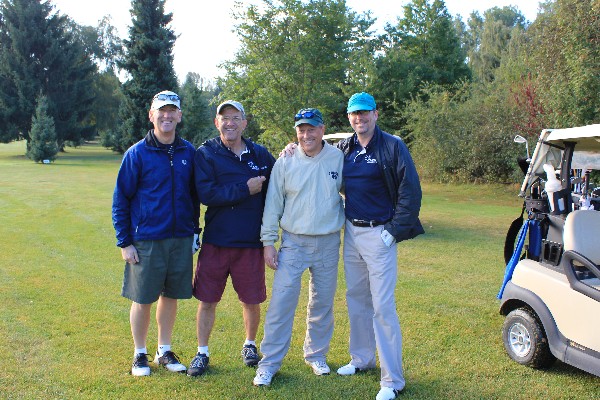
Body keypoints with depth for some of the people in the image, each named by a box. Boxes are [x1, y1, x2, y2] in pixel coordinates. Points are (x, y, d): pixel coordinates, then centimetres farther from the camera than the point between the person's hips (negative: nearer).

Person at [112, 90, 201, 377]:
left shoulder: (188, 152, 4)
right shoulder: (137, 154, -6)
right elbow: (120, 199, -3)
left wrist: (194, 231, 11)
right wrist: (124, 242, -7)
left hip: (181, 239, 3)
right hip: (146, 241, -3)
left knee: (171, 296, 12)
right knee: (142, 299, 6)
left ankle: (165, 351, 29)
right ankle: (140, 355, 24)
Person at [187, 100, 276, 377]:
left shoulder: (260, 154, 6)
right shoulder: (206, 154, -2)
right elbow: (206, 194, -16)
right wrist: (246, 189, -17)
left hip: (251, 242, 2)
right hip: (215, 242, -1)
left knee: (251, 301, 11)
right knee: (207, 300, 5)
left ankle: (250, 345, 36)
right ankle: (202, 353, 24)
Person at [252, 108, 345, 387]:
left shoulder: (338, 158, -2)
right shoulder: (285, 163, -3)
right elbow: (273, 204, 0)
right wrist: (268, 242, -3)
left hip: (328, 244, 1)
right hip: (293, 242, -1)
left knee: (323, 303, 13)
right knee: (281, 302, -4)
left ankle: (316, 354, 31)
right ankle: (269, 362, 7)